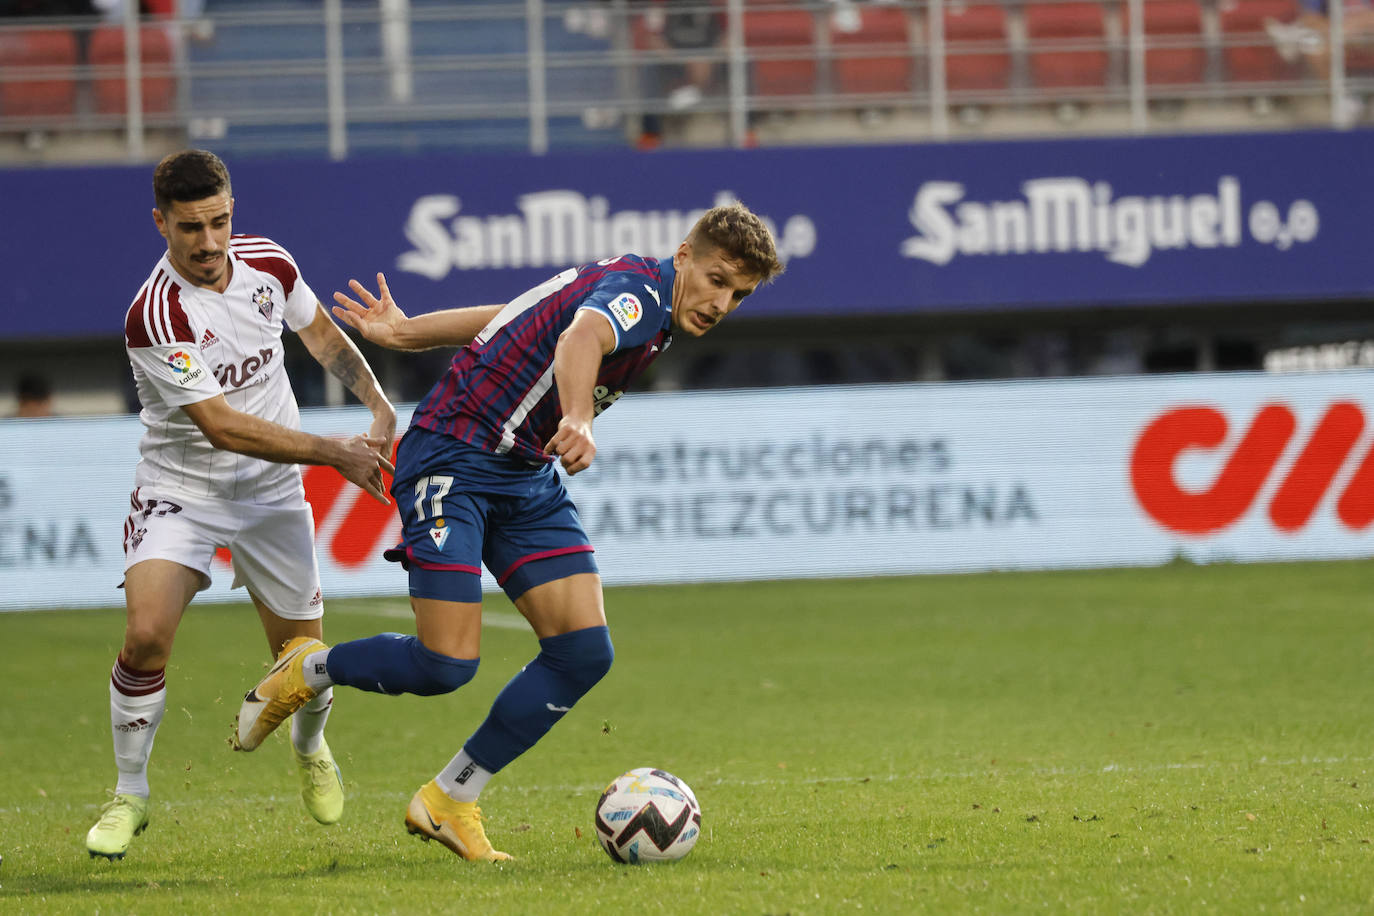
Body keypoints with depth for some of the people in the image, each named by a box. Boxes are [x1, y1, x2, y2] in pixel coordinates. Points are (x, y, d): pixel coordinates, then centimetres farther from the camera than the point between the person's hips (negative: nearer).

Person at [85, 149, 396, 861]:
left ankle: (310, 749, 42)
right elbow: (224, 428, -27)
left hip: (271, 494, 4)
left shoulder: (267, 262, -9)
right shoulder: (155, 318, -27)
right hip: (179, 492, -4)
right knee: (147, 635, -23)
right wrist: (337, 454, -26)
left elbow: (320, 334, 13)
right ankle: (130, 795, -2)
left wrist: (379, 406, 0)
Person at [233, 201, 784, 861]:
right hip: (454, 459, -10)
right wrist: (578, 419, -63)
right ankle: (306, 671, 14)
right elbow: (580, 337, -44)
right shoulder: (639, 288, -19)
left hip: (527, 477, 10)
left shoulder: (649, 308, 11)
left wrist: (402, 334, 25)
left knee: (584, 650, -4)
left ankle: (448, 802, 6)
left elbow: (517, 319, 19)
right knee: (446, 664, -16)